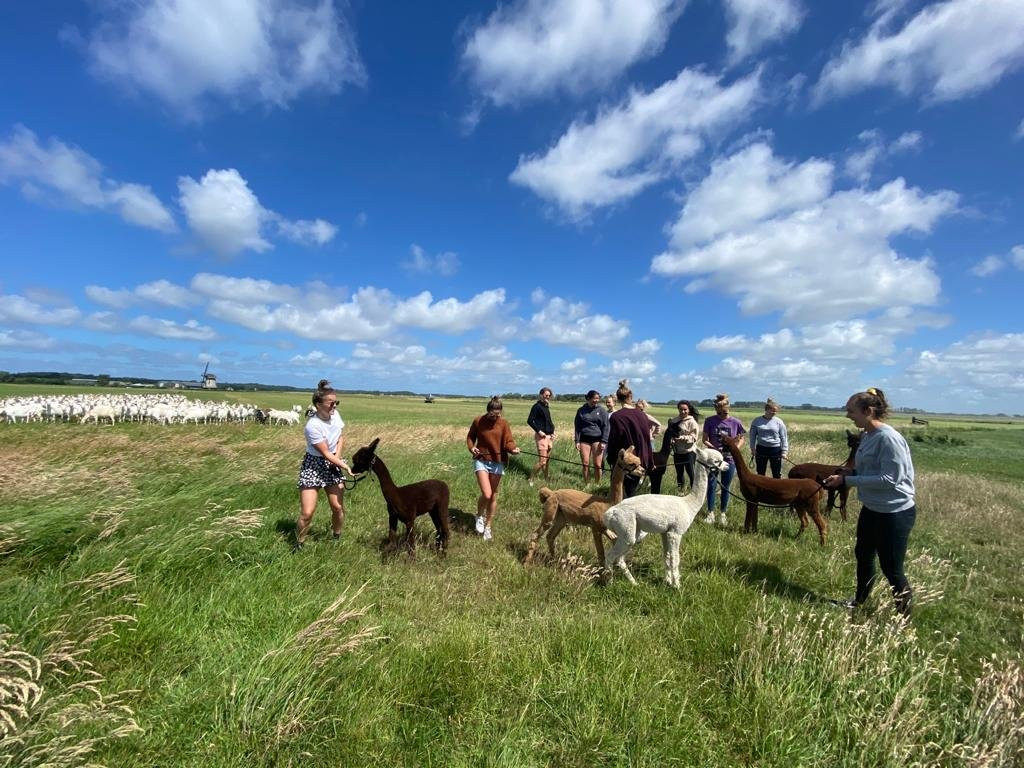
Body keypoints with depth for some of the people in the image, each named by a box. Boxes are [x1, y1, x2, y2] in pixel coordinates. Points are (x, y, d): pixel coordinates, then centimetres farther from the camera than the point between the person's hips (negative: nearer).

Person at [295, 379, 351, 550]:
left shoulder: (335, 414, -8)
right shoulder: (313, 426, -27)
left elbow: (341, 438, 7)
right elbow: (326, 453, -20)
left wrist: (338, 457, -7)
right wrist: (346, 466, -22)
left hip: (333, 464, 5)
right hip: (314, 466, -5)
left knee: (338, 507, 2)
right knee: (307, 512, -8)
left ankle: (337, 538, 26)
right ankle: (299, 544, 18)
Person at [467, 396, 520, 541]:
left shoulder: (504, 424, -4)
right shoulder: (478, 421, -5)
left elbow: (508, 441, -10)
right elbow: (470, 437, 8)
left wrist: (513, 448, -31)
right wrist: (471, 447, -11)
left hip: (498, 463, 2)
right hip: (481, 461, -2)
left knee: (494, 497, 9)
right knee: (486, 494, -15)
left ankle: (488, 526, 28)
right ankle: (479, 516, 18)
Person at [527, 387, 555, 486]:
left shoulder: (546, 406, 14)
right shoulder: (537, 406, -10)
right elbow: (529, 420, -14)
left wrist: (552, 430, 8)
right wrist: (539, 431, -17)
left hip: (549, 436, 8)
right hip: (542, 436, -8)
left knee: (546, 460, 14)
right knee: (542, 461, -10)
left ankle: (546, 480, 23)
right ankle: (530, 480, 2)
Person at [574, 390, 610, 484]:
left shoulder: (601, 411, 3)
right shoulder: (581, 410, 6)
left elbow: (605, 427, 2)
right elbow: (577, 426, 8)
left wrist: (603, 442, -6)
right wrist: (577, 441, 1)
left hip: (597, 439, -1)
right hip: (584, 439, 1)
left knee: (597, 465, -2)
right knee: (585, 464, 3)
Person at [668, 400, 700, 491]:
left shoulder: (692, 422, -8)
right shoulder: (674, 420, 5)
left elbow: (693, 438, -13)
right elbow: (670, 432, 15)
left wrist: (682, 438, -26)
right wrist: (671, 438, -6)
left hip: (689, 452, -5)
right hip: (677, 452, 5)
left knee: (691, 474, -1)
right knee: (679, 473, 15)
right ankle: (681, 489, 29)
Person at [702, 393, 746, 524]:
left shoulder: (736, 422, -7)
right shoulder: (709, 421, -7)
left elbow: (741, 439, 5)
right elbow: (705, 440, -1)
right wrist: (713, 447, -18)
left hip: (729, 459, 0)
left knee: (725, 487, 11)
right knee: (711, 486, 3)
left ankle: (722, 513, 26)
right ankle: (710, 513, 17)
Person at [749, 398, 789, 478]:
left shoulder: (779, 422, -2)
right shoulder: (756, 421, 0)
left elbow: (784, 437, 0)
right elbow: (752, 435, 6)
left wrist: (784, 451, -5)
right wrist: (753, 448, 1)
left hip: (775, 449, -1)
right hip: (761, 449, 1)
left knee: (777, 474, 6)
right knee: (760, 473, 10)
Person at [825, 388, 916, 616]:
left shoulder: (888, 438, -23)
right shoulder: (867, 436, 4)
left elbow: (890, 479, -26)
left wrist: (847, 480, -24)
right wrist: (846, 473, -3)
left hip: (895, 513, -9)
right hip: (871, 508, 9)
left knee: (891, 568, 5)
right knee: (862, 555, 23)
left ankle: (904, 616, 25)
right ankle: (859, 600, 43)